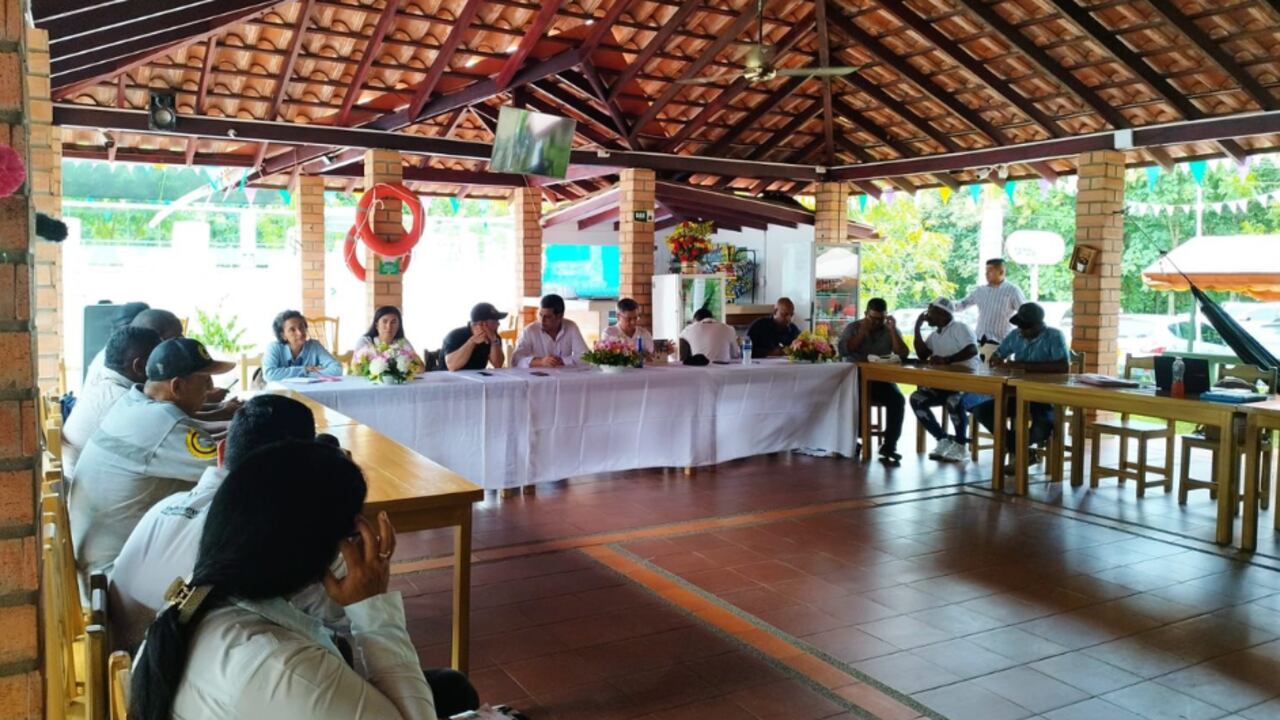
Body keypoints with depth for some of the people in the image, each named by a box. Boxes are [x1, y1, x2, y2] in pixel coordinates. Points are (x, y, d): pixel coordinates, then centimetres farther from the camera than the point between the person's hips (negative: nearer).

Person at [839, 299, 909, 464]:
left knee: (898, 399, -27)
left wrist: (892, 330, -10)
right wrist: (862, 332, -13)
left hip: (881, 379, 2)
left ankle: (889, 445, -20)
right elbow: (843, 351, -11)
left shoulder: (890, 330, 10)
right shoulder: (852, 328, 6)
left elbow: (903, 355, -4)